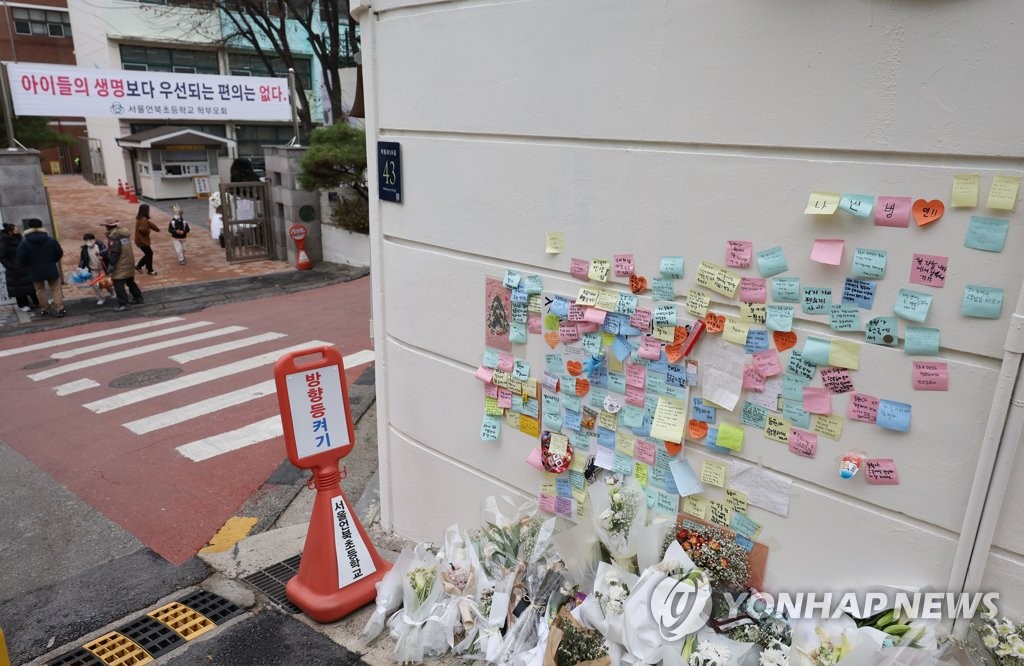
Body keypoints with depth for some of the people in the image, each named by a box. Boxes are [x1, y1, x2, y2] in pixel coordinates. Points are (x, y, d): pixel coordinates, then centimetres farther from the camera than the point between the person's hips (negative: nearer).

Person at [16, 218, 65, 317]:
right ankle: (60, 309, -3)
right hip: (51, 269, 1)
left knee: (40, 290, 13)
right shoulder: (51, 240, -6)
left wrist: (29, 265, 11)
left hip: (35, 271, -1)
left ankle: (46, 309, 18)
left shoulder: (24, 243, -10)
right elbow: (59, 253, 3)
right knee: (55, 288, 7)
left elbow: (21, 259, -9)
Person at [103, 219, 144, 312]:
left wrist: (112, 264, -19)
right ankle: (138, 298, 33)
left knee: (118, 285, -5)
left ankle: (123, 304, -7)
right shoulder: (124, 233, 10)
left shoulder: (113, 236, -17)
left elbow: (114, 252, -23)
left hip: (120, 265, -9)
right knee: (130, 281, 23)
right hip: (129, 262, 9)